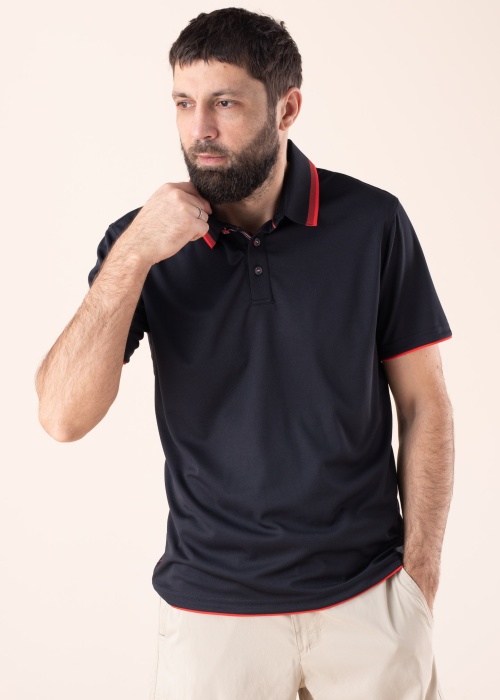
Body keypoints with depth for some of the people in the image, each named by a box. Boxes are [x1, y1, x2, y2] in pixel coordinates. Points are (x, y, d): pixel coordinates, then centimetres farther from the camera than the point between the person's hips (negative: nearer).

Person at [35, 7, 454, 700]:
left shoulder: (372, 222, -6)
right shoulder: (142, 240, -4)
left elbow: (424, 406, -2)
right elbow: (63, 417, -13)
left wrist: (419, 578, -4)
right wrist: (133, 255, -20)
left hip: (369, 596, 0)